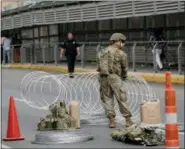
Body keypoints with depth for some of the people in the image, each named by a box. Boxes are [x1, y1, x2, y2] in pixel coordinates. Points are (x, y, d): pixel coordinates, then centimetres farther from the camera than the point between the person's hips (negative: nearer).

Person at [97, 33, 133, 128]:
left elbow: (99, 67, 13)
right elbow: (124, 67, 5)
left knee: (107, 99, 9)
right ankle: (128, 120, 3)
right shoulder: (121, 53, 0)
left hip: (103, 77, 4)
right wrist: (124, 76, 25)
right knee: (122, 99, 1)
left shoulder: (102, 52, 16)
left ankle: (111, 120, 0)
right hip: (114, 77, -4)